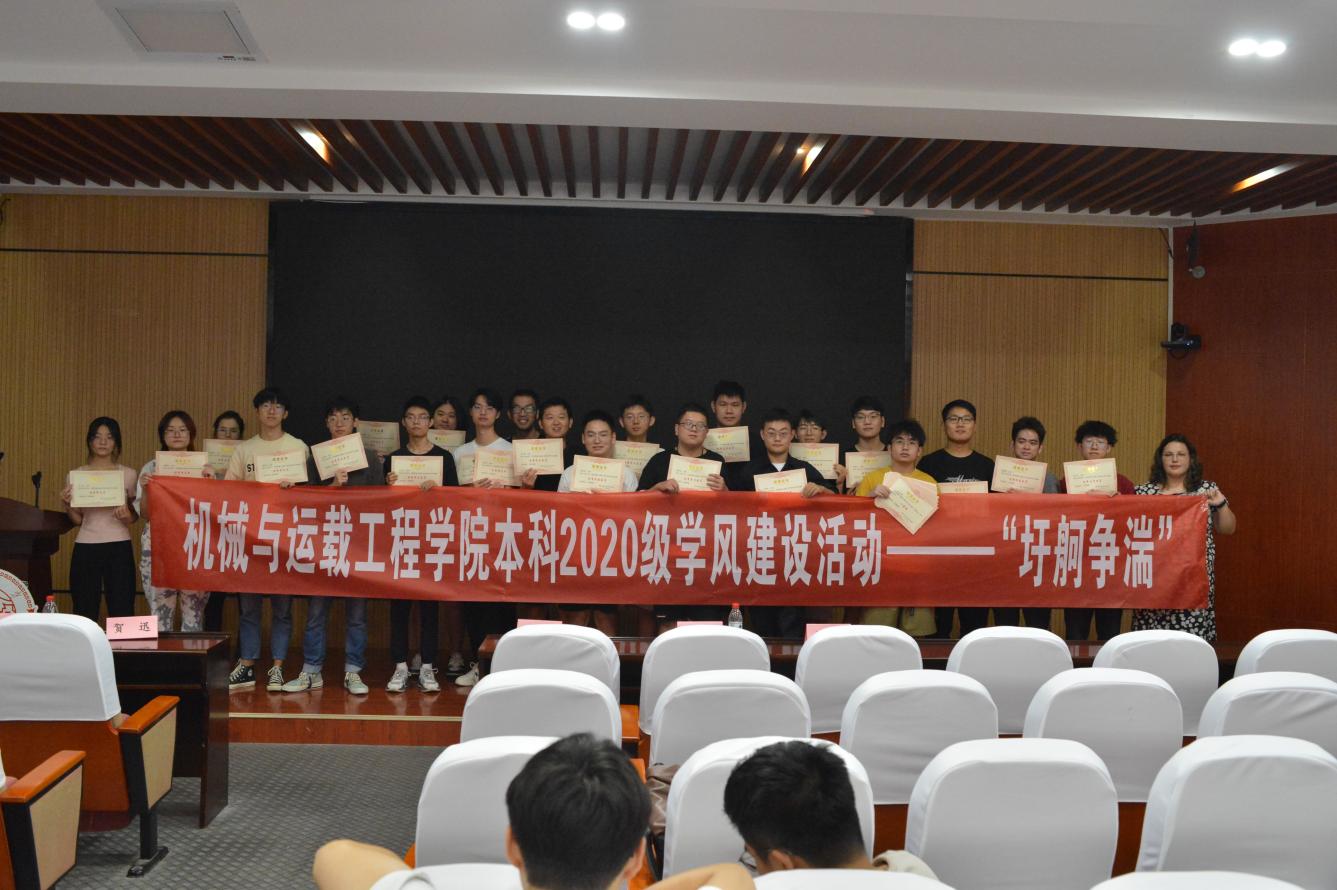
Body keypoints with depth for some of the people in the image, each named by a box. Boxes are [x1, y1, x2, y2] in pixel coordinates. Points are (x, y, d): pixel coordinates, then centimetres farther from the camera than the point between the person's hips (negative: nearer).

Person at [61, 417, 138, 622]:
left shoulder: (128, 474, 6)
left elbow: (136, 514, 11)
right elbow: (76, 520, 9)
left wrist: (128, 517, -11)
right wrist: (67, 504, -10)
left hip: (119, 547, -1)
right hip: (85, 548, 1)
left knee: (121, 613, -3)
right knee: (85, 613, 2)